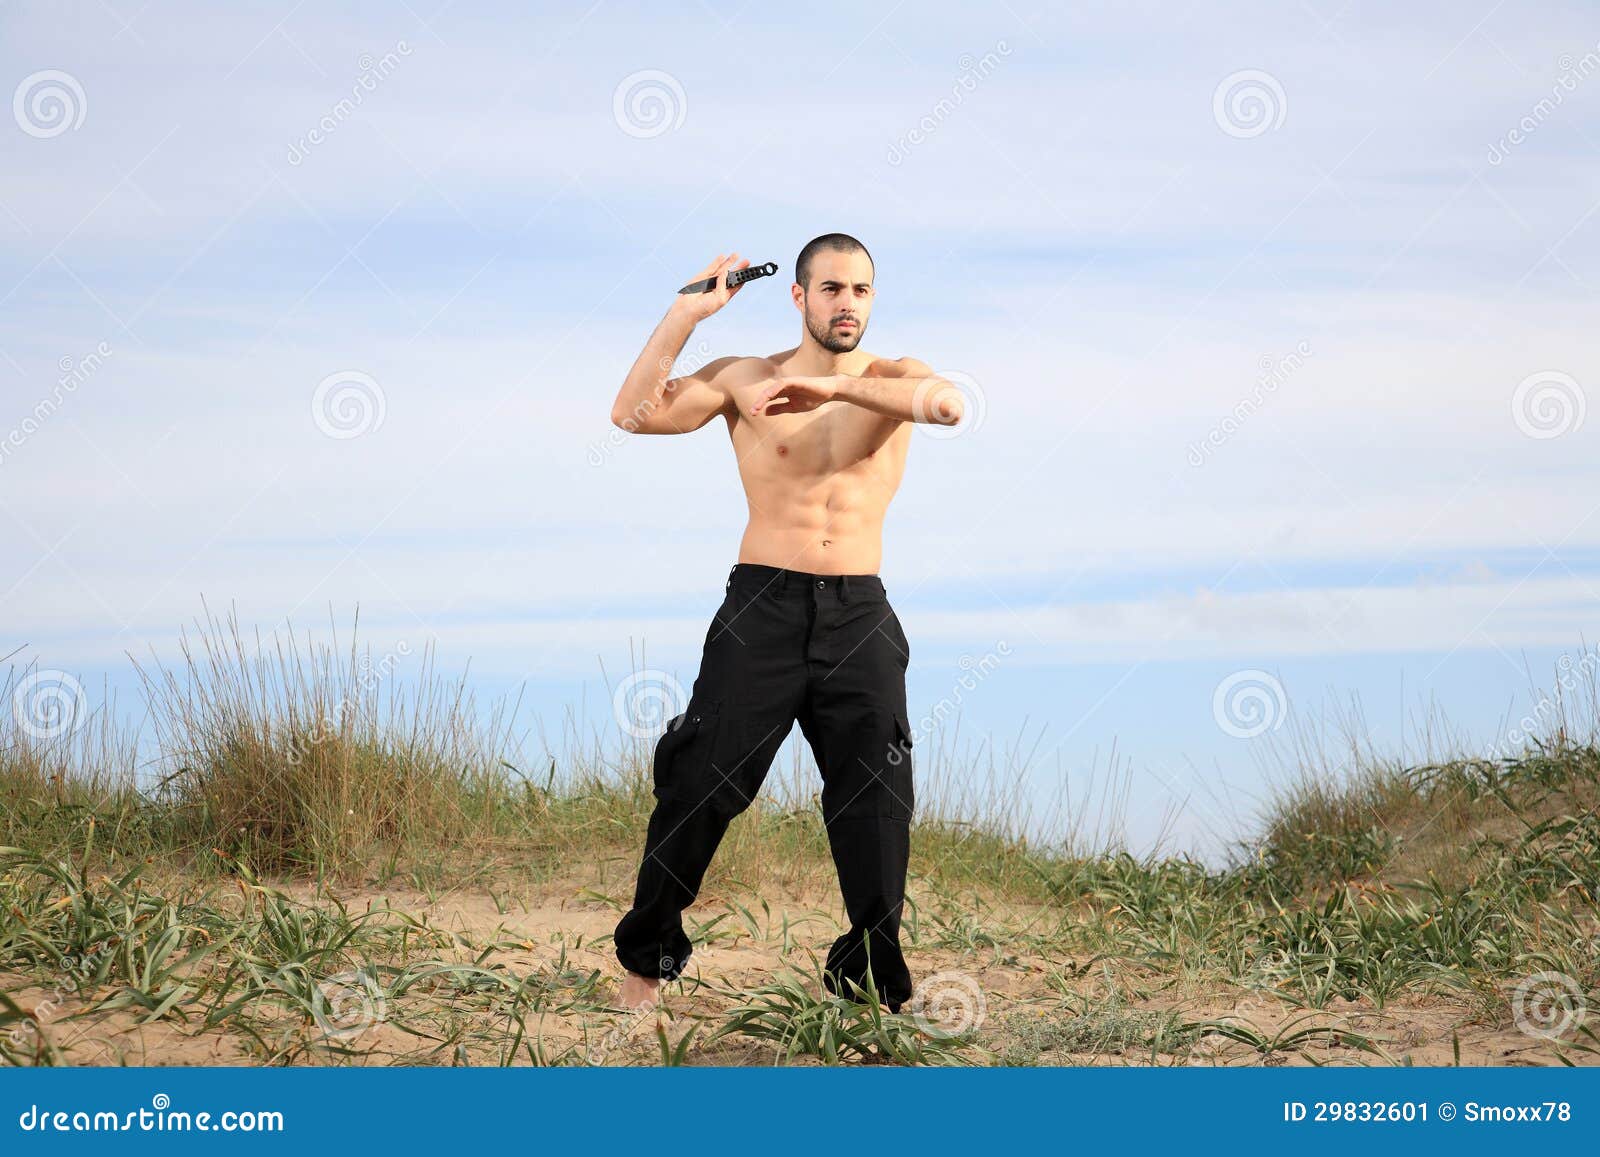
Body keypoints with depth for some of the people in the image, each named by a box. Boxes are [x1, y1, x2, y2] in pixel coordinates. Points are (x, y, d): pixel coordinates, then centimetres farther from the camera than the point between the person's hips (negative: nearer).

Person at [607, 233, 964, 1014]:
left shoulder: (892, 379, 6)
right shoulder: (745, 380, 4)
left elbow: (947, 402, -18)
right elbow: (634, 413, -7)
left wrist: (833, 386, -26)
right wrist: (689, 311, -9)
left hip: (861, 614, 1)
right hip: (762, 606, -1)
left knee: (877, 803, 0)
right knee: (701, 786, 0)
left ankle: (872, 979, 11)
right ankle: (647, 959, 15)